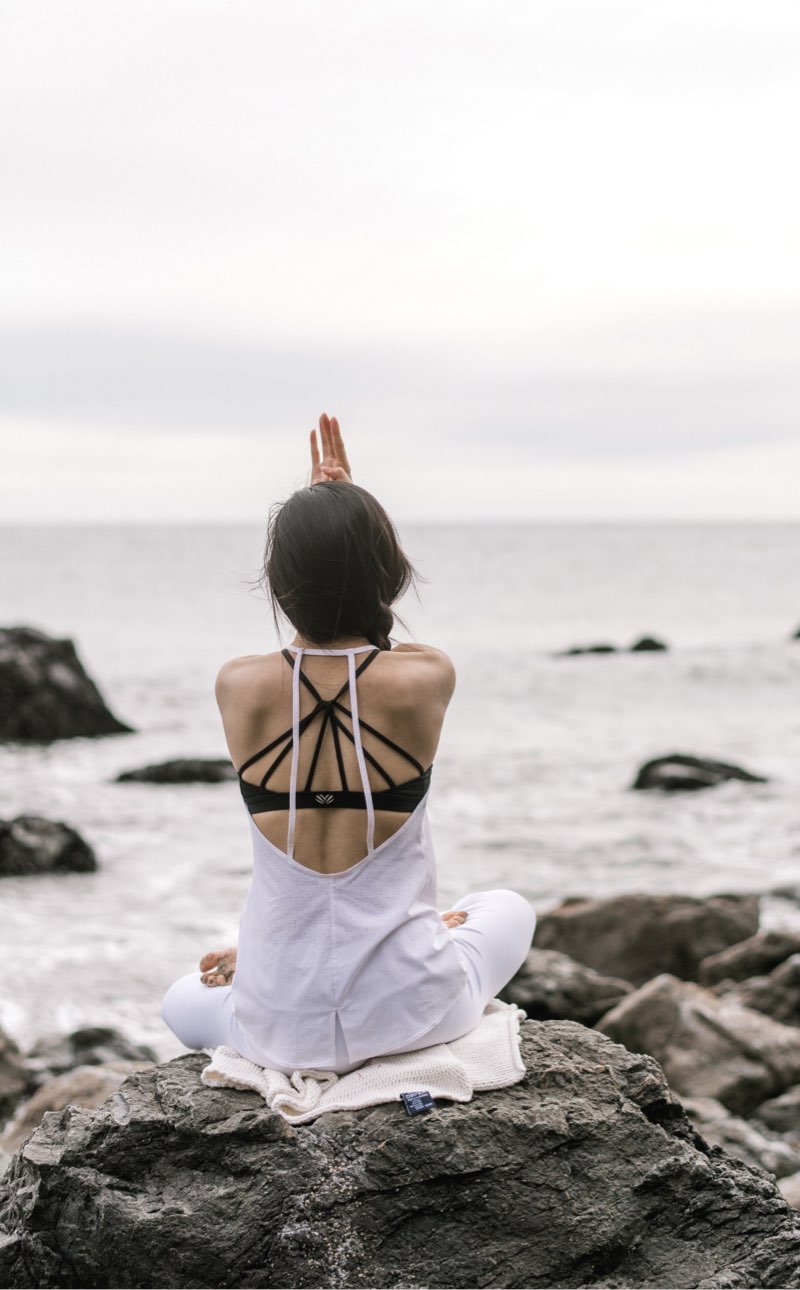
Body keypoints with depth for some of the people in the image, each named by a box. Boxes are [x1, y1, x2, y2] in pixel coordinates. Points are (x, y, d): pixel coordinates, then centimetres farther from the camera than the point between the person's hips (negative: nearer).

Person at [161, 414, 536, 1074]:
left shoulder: (238, 689, -13)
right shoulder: (428, 679, -15)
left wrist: (322, 508, 9)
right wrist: (348, 510, 9)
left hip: (283, 1025, 1)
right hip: (408, 1012, -1)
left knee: (184, 1003, 39)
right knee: (510, 909, 35)